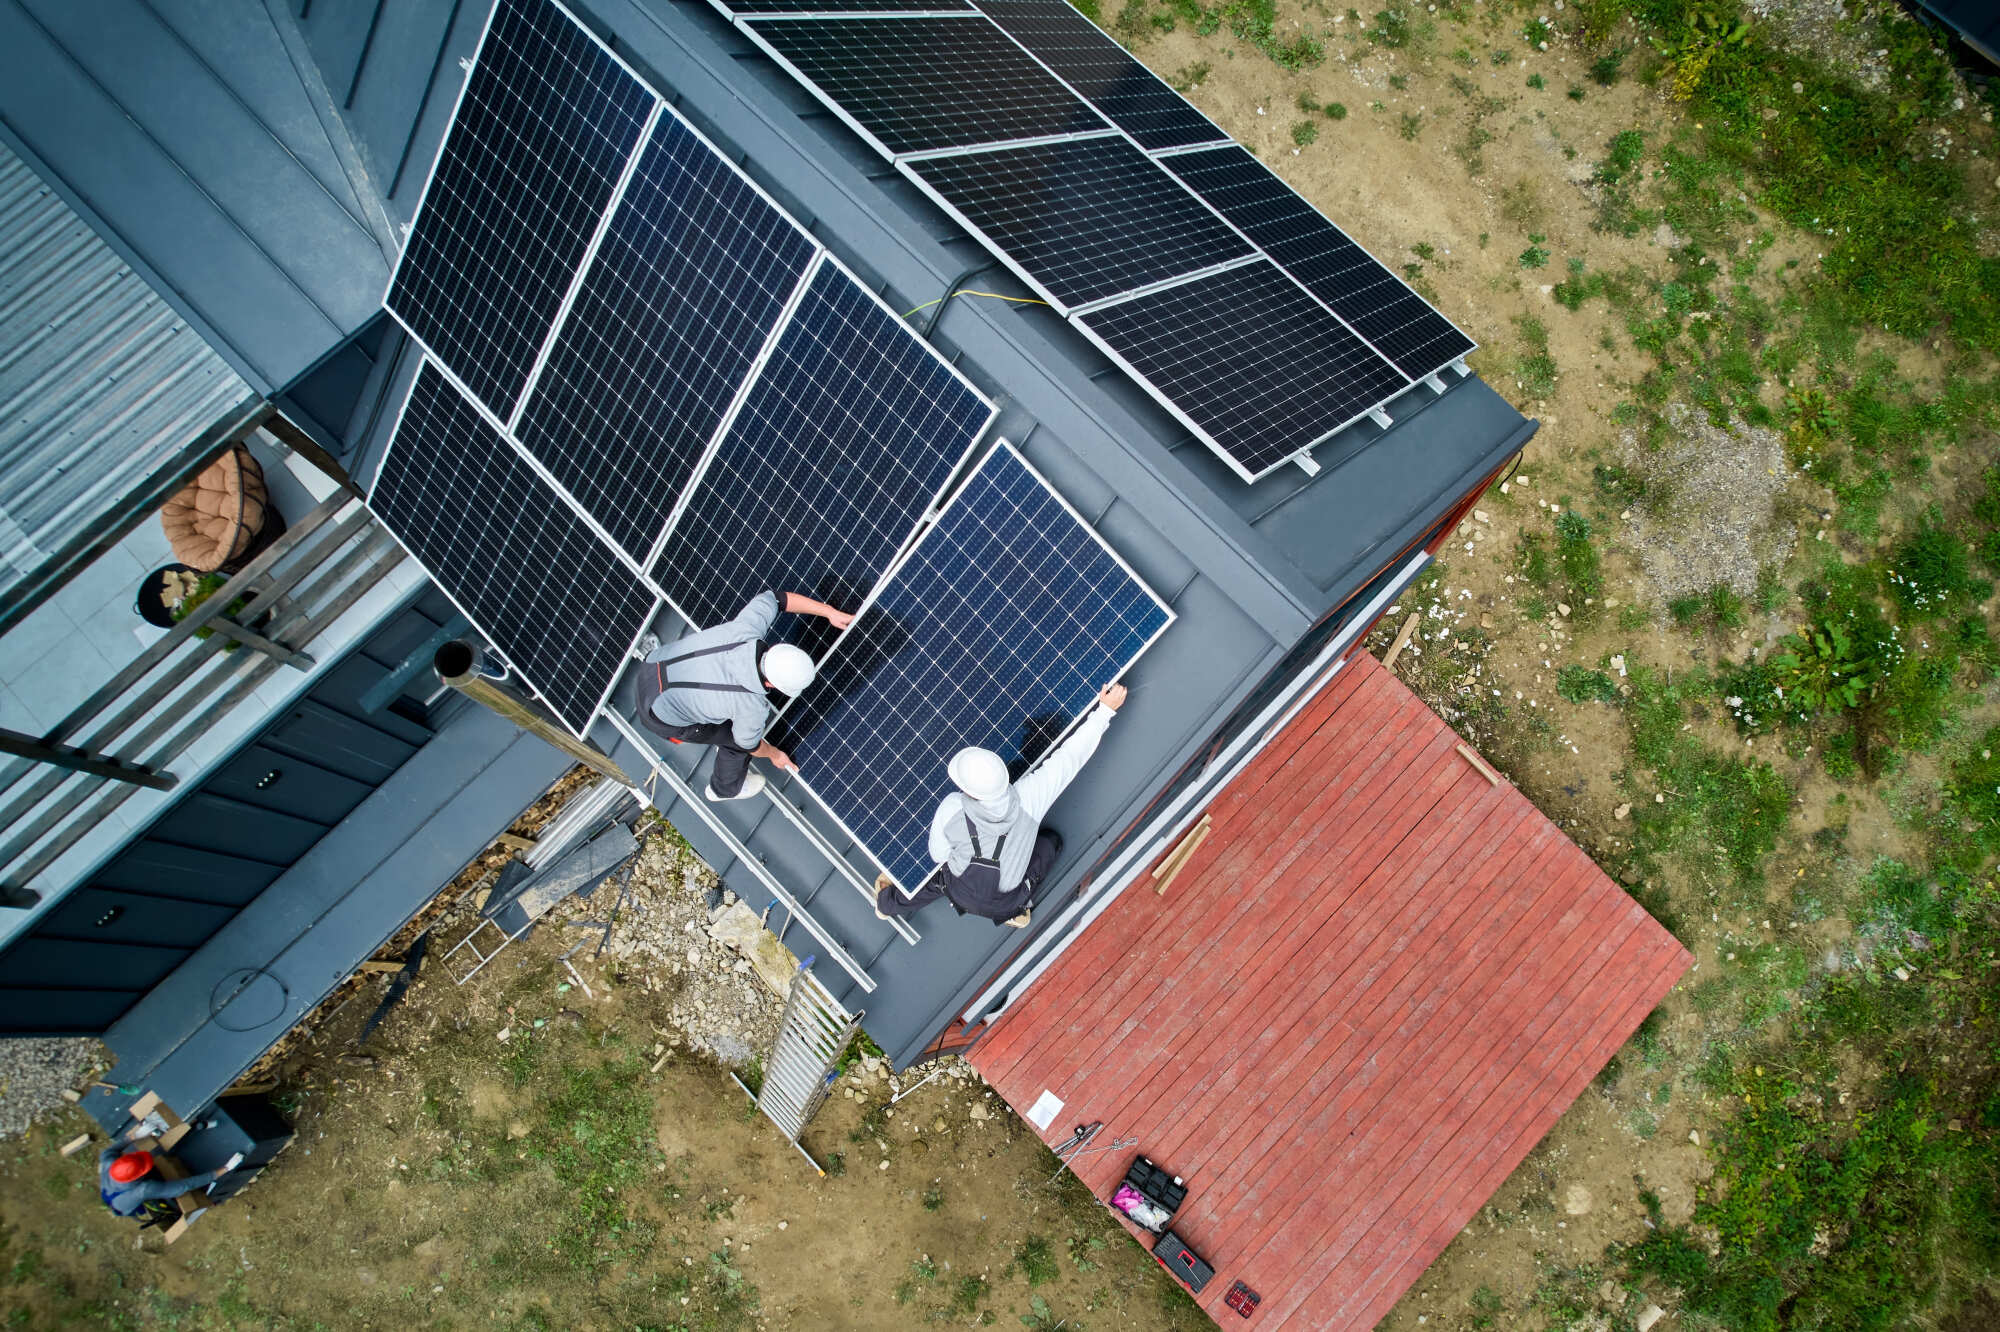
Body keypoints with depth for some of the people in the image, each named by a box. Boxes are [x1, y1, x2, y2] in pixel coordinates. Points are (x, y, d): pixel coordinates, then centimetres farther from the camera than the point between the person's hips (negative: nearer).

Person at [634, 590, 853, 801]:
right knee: (738, 737, 12)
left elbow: (774, 598, -4)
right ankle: (726, 789, 41)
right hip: (663, 717, -5)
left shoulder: (747, 629, -25)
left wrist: (829, 612, 1)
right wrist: (774, 755, 13)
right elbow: (748, 743, -9)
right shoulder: (753, 707, -32)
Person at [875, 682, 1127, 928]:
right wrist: (1106, 709, -12)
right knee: (1051, 839, 20)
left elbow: (938, 855, -11)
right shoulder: (1030, 797, -32)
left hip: (960, 895, 0)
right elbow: (1071, 754, -23)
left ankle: (888, 903, 57)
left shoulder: (951, 809, -31)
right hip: (1007, 902, 0)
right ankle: (1016, 911, 25)